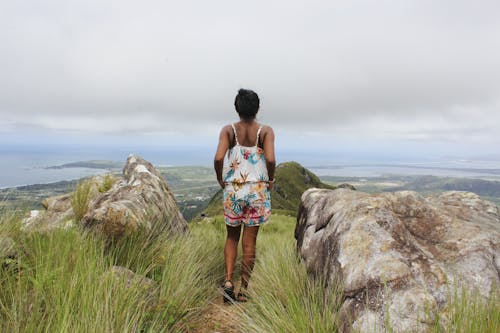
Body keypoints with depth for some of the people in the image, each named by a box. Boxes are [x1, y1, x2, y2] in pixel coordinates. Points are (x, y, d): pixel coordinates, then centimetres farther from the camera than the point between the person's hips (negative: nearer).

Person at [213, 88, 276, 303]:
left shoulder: (228, 130, -2)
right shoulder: (266, 131, -4)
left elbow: (218, 158, -15)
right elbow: (270, 159, -19)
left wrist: (220, 180, 2)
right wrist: (270, 179, 0)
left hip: (233, 190, 1)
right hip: (257, 190, -1)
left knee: (232, 237, 20)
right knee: (249, 242, 9)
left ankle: (228, 280, 6)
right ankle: (243, 291, 17)